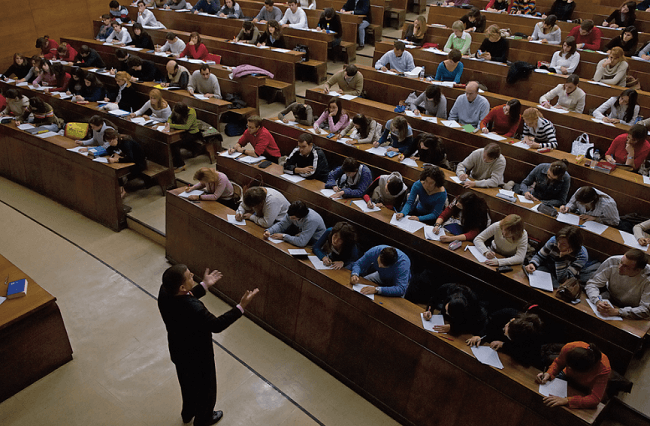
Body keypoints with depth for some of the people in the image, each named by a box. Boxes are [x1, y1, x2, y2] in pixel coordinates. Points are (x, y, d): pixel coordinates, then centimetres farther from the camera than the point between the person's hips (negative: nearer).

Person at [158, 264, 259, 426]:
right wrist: (241, 307, -26)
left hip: (179, 351, 7)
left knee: (188, 383, 34)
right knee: (205, 388, 25)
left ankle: (188, 413, 61)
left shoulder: (164, 292, -22)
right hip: (198, 356, -7)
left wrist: (204, 285, 5)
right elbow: (217, 325, -26)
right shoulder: (194, 309, -44)